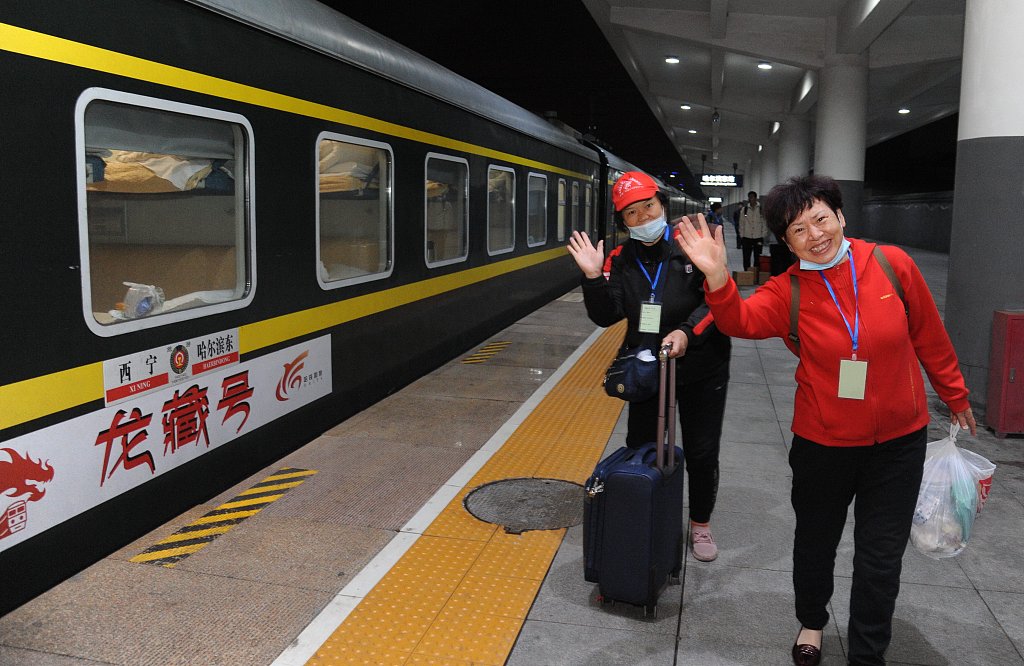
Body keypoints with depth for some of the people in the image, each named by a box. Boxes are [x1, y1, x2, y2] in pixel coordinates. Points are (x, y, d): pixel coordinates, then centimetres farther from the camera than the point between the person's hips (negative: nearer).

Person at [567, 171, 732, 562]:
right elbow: (606, 316, -9)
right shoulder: (621, 261, -2)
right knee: (639, 448, 12)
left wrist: (687, 332, -29)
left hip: (702, 371, -3)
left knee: (701, 454, 8)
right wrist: (593, 278, -23)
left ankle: (700, 525, 31)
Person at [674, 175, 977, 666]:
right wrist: (717, 278, -47)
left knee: (881, 556, 9)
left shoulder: (892, 264, -10)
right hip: (823, 441, 0)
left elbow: (929, 337, 2)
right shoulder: (788, 291, -11)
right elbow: (741, 321, -28)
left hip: (899, 441, 0)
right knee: (816, 540, 19)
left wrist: (955, 396, 13)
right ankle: (811, 622, 47)